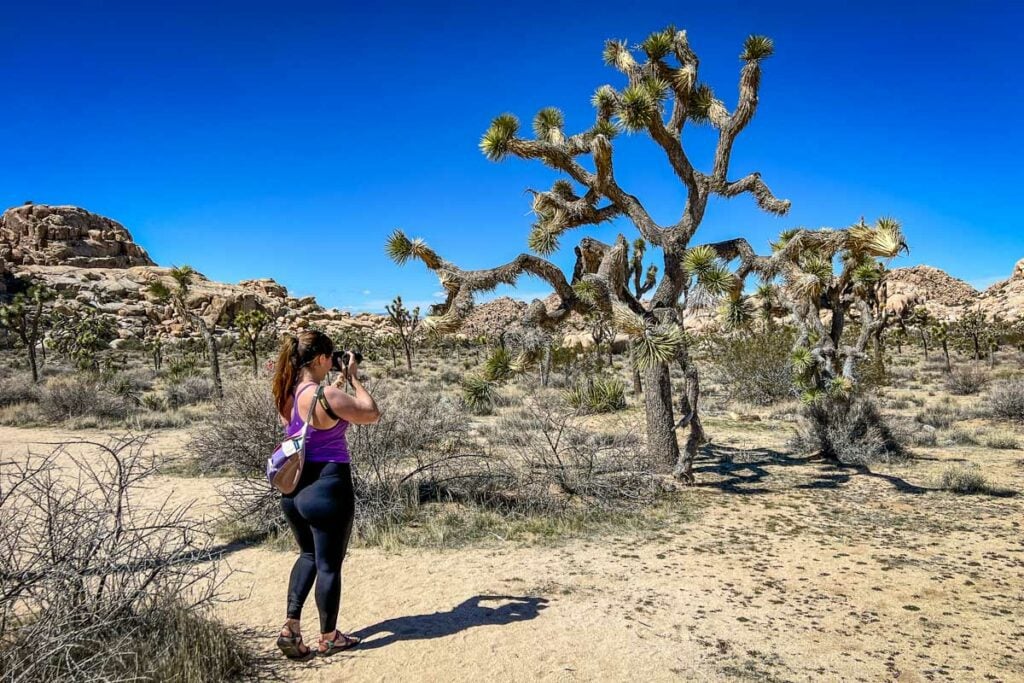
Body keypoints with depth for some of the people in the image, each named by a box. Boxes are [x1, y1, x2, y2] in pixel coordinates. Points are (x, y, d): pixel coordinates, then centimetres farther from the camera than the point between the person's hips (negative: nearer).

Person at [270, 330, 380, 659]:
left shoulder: (286, 394, 2)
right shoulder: (328, 396, -22)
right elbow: (371, 414, -10)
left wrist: (338, 384, 18)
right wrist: (354, 379, -3)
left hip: (294, 489, 8)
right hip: (327, 490, -7)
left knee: (309, 554, 25)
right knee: (329, 564, 9)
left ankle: (291, 627, 18)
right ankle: (329, 637, 24)